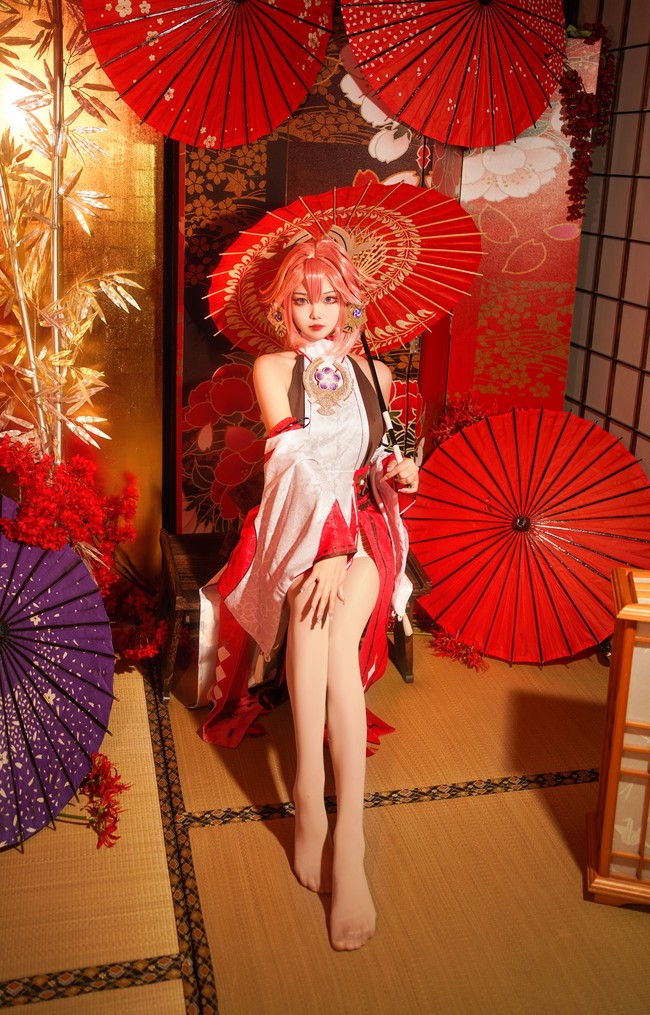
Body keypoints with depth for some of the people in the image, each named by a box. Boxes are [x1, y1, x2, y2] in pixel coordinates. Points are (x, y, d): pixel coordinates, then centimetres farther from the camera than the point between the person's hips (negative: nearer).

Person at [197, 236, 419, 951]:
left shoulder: (373, 373, 16)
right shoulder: (272, 369, 7)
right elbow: (296, 461, -10)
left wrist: (396, 471, 3)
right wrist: (327, 544, -25)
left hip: (364, 524, 2)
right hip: (298, 525, -2)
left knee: (333, 632, -32)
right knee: (313, 612, -36)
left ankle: (314, 813, -38)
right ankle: (344, 835, -39)